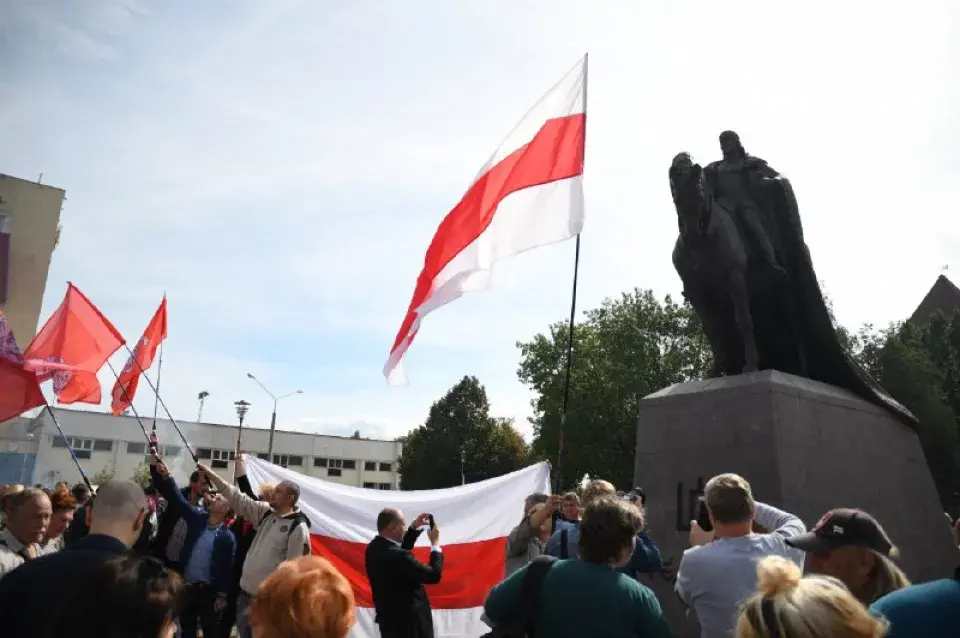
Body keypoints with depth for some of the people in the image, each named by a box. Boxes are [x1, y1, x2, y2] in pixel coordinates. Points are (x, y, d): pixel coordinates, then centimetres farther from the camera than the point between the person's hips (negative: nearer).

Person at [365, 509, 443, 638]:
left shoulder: (374, 548, -2)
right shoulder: (398, 556, -30)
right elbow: (434, 575, -21)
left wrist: (414, 528, 11)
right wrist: (435, 543, -10)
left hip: (388, 618, 9)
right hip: (408, 622, -9)